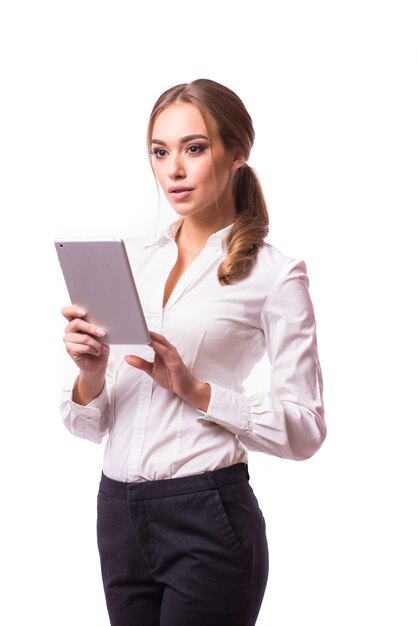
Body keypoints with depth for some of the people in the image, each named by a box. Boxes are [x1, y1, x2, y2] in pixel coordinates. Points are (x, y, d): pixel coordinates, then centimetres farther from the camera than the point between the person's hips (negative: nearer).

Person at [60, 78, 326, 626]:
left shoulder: (274, 273, -4)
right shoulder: (130, 258, 9)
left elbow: (304, 430, -8)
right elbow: (87, 425, 10)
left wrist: (196, 391, -18)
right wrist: (90, 377, -11)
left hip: (208, 521, -5)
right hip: (118, 515, 5)